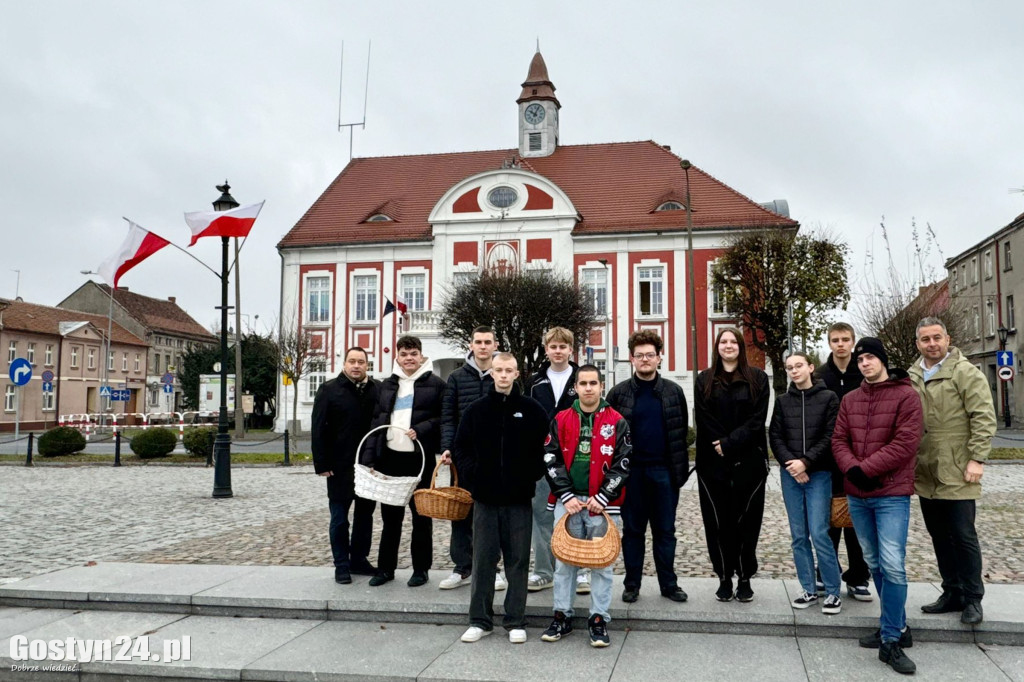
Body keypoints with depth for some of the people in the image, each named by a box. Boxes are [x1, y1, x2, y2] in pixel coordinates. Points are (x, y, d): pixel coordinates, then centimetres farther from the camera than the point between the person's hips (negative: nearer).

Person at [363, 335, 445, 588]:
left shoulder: (435, 384, 1)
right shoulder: (386, 386, 14)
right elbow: (376, 422, 12)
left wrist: (421, 430, -18)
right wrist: (369, 458, 4)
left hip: (419, 459, -4)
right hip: (389, 458, 4)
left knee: (421, 516, 5)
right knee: (390, 516, 10)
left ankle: (421, 569, 15)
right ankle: (385, 568, 21)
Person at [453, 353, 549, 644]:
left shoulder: (532, 410, 1)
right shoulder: (476, 410, 5)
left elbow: (544, 450, 4)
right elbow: (461, 448, 10)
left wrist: (531, 477, -5)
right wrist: (472, 476, -2)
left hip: (519, 500, -1)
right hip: (485, 499, 1)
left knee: (518, 561, 5)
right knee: (483, 560, 6)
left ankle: (516, 622, 15)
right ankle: (480, 620, 17)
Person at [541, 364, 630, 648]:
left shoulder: (617, 422, 0)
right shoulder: (561, 420, 5)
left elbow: (622, 463, -3)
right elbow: (552, 460, 2)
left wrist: (602, 498, -11)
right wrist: (567, 496, -8)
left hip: (601, 503, -1)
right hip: (567, 500, 2)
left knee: (602, 561, 4)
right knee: (563, 559, 7)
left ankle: (599, 619, 15)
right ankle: (562, 616, 19)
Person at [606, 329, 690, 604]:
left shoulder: (673, 392, 4)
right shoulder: (619, 393, 1)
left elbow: (682, 431, 6)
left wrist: (681, 467, 0)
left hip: (664, 471, 1)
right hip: (631, 471, 0)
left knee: (665, 530, 9)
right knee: (632, 530, 9)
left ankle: (668, 584, 20)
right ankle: (632, 584, 19)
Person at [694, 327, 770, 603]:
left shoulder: (757, 379, 4)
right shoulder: (705, 380, 8)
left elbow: (757, 420, -6)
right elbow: (704, 422, 0)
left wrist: (729, 444, -14)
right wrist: (721, 449, -11)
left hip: (749, 462, -1)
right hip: (713, 463, 1)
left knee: (747, 521, 4)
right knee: (718, 521, 4)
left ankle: (745, 578, 16)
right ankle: (724, 578, 15)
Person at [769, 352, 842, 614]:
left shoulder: (828, 398, 0)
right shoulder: (782, 401, 10)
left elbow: (830, 437, -7)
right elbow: (775, 436, 5)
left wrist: (806, 462, -15)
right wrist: (789, 463, -10)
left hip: (819, 475, -3)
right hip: (790, 475, 3)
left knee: (819, 534, -8)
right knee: (799, 536, 6)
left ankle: (833, 592, 6)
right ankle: (809, 590, 16)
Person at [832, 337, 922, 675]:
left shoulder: (906, 395, -5)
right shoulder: (850, 400, 12)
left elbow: (905, 443, -14)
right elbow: (838, 440, 5)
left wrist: (866, 469, -17)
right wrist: (852, 470, -14)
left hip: (892, 494, -6)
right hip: (856, 495, 6)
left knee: (892, 566, -12)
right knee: (874, 564, 12)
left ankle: (890, 641, -3)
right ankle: (897, 627, 26)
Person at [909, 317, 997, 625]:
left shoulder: (965, 372, -7)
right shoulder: (911, 377, 10)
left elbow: (984, 418, -12)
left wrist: (977, 459, -18)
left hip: (957, 474, -6)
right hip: (925, 475, 6)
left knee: (963, 536, 0)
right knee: (939, 537, 14)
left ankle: (972, 599, 14)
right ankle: (951, 593, 26)